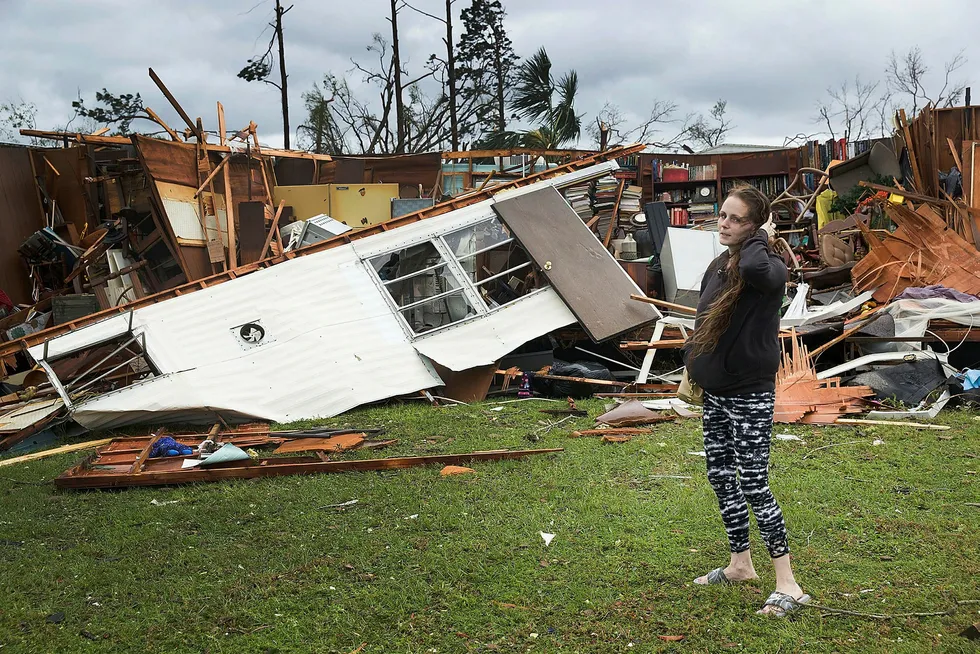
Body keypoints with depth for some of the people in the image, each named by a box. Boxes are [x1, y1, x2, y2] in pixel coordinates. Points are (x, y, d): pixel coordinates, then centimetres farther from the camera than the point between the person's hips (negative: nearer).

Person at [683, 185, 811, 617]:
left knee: (754, 487, -8)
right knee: (720, 478, 15)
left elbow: (755, 267, -43)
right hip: (715, 391, 8)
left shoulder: (769, 268, -17)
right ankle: (740, 564, 31)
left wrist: (762, 237, -24)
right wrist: (691, 369, 17)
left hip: (751, 394, -8)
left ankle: (788, 585, 1)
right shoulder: (716, 268, 8)